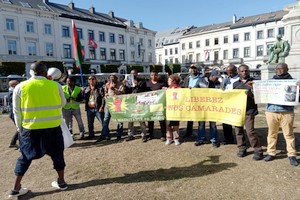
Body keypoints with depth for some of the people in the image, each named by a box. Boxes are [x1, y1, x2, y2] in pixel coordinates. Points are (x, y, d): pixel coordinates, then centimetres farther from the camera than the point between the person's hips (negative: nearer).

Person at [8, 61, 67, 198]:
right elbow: (62, 103, 11)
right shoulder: (55, 86, -4)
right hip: (53, 127, 0)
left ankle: (16, 188, 25)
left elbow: (17, 111, 2)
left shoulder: (20, 87, -3)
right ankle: (61, 182, 27)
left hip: (31, 128, 0)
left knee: (26, 156, 17)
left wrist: (20, 128, 13)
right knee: (57, 154, 16)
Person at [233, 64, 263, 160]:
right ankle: (242, 149, 21)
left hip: (249, 110, -4)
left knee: (250, 131, -9)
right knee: (238, 130, 7)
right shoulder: (235, 83, 14)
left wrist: (250, 94, -19)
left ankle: (258, 151, 5)